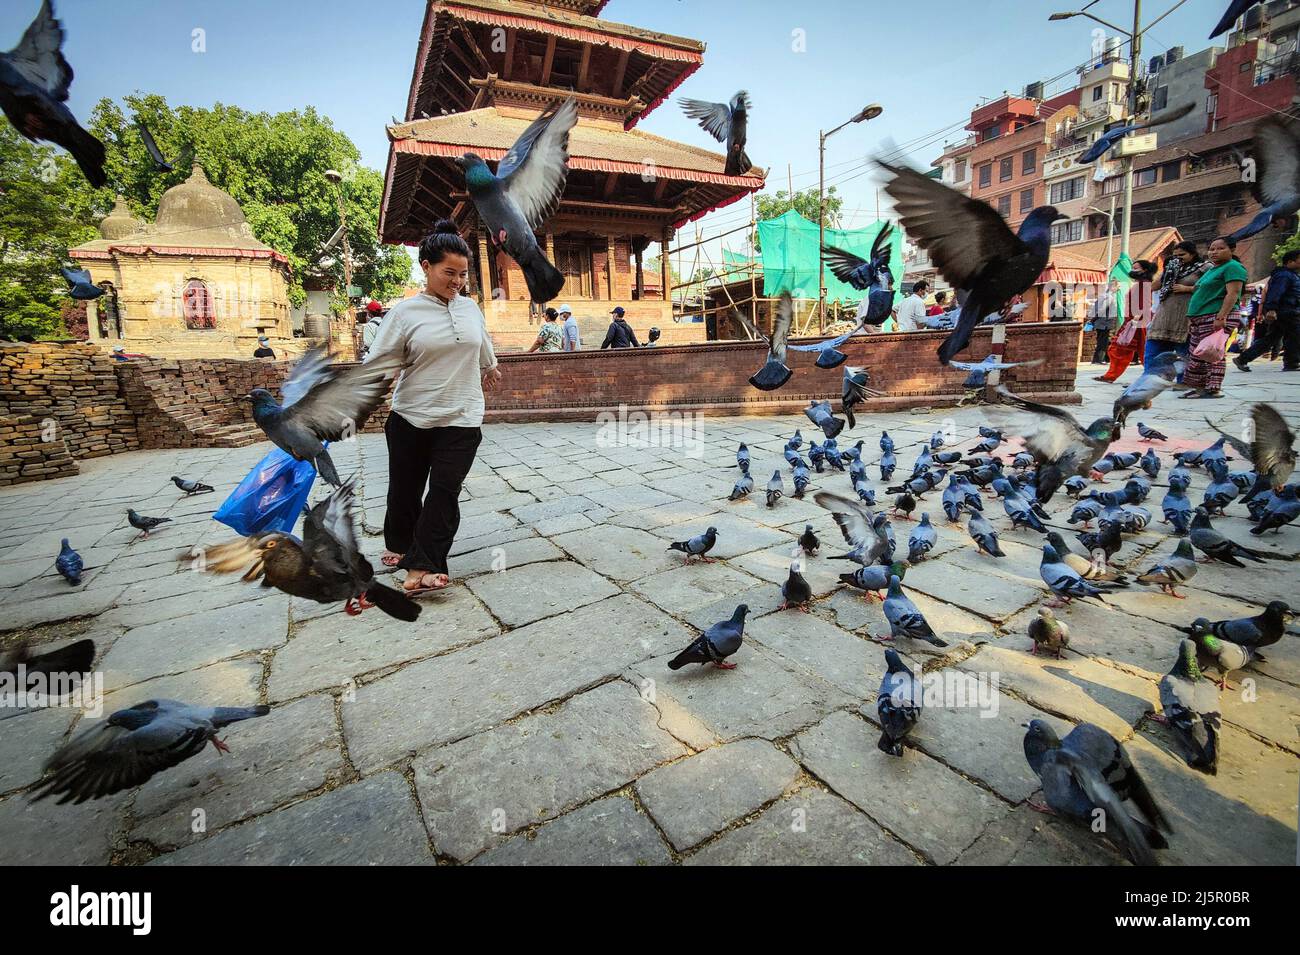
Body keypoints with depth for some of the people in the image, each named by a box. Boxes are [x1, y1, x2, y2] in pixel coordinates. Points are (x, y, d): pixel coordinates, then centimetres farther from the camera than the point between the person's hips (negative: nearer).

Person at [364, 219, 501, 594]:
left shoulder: (470, 307, 6)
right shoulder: (405, 311, -5)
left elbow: (484, 345, 26)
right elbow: (377, 363, -9)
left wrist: (490, 369, 41)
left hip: (461, 420, 1)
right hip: (410, 418, -1)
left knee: (445, 490, -7)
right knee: (404, 488, 12)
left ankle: (422, 566, -1)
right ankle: (399, 544, 37)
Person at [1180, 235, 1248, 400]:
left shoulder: (1233, 267, -6)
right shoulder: (1212, 269, 23)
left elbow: (1233, 294, -16)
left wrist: (1221, 317, -26)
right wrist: (1192, 317, 21)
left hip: (1216, 318, -9)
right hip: (1200, 318, 9)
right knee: (1196, 354, 9)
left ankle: (1213, 389, -8)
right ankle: (1198, 387, 14)